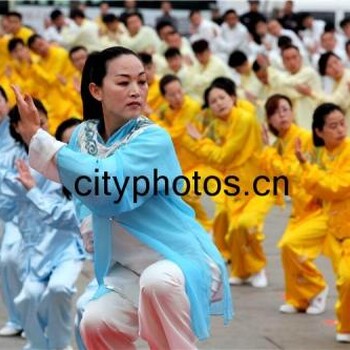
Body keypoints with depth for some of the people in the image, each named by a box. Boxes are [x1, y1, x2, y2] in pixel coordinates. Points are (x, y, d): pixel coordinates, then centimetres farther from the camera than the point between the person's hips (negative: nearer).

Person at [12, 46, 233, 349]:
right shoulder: (85, 135, 1)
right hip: (129, 269, 6)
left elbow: (106, 182, -34)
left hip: (182, 259, -6)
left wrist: (37, 137, -29)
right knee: (96, 324, -18)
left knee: (158, 281, -38)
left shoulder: (154, 139, -19)